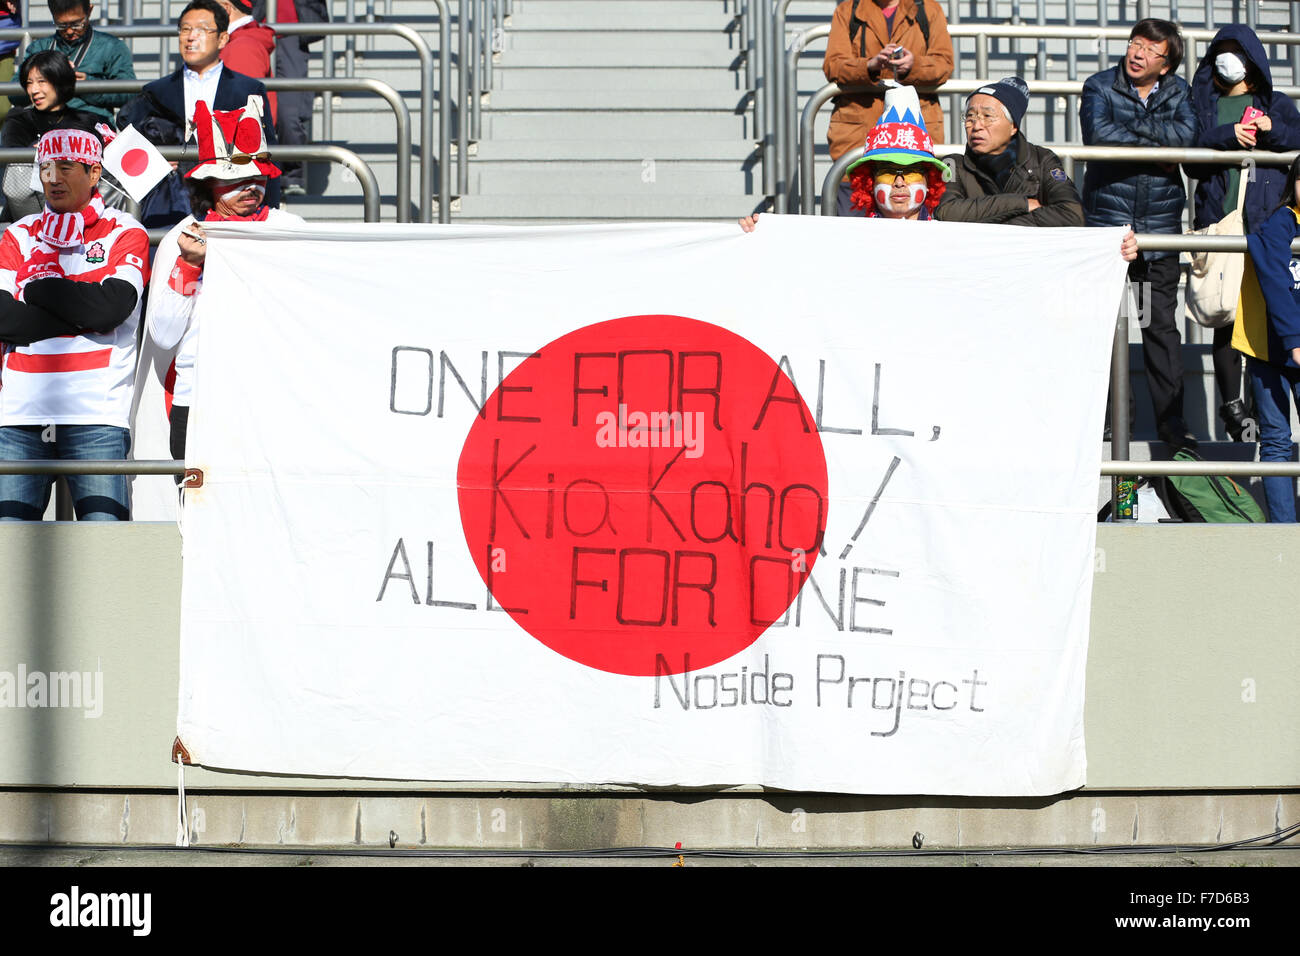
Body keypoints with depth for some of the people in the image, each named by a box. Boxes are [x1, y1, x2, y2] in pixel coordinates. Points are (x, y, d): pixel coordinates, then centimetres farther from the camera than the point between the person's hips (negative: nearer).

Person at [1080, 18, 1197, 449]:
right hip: (1107, 216, -2)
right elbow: (1099, 133, -18)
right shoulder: (1100, 86, 1)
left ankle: (1170, 417, 8)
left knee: (1161, 320, 3)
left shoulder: (1178, 91, 9)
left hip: (1161, 218, 2)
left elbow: (1187, 133, -11)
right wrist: (1157, 147, -13)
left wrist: (1132, 127, -14)